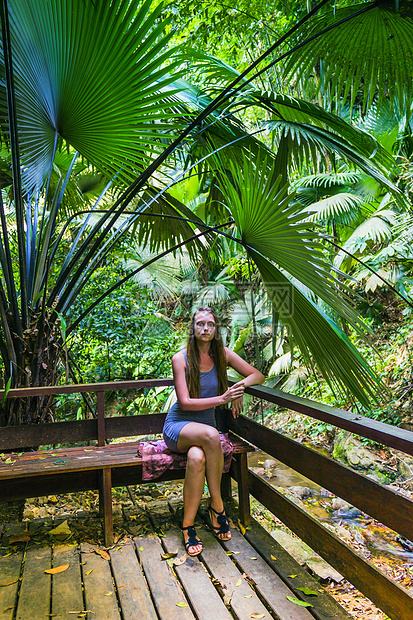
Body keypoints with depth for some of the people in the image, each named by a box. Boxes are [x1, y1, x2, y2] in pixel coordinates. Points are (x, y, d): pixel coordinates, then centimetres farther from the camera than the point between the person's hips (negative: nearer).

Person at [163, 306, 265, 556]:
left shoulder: (223, 355, 0)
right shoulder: (181, 359, -10)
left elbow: (258, 375, 6)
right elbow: (185, 403, -16)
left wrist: (241, 386, -16)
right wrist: (222, 398, -26)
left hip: (205, 428, 3)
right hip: (177, 427, -2)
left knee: (197, 457, -34)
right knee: (211, 434, -37)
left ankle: (188, 525, -14)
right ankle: (217, 504, -20)